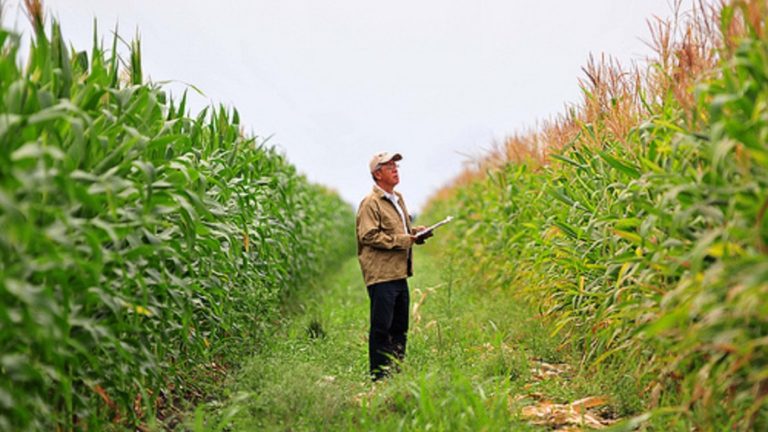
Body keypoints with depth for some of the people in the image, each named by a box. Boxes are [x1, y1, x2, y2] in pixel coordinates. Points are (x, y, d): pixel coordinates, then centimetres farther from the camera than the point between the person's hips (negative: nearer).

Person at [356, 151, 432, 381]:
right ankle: (379, 376, 3)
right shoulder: (370, 203, -9)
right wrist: (402, 240, -17)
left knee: (400, 327, 14)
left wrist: (415, 232, 9)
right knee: (381, 328, -4)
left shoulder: (398, 199, 19)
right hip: (381, 275, -9)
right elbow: (368, 236, -18)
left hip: (399, 273, 9)